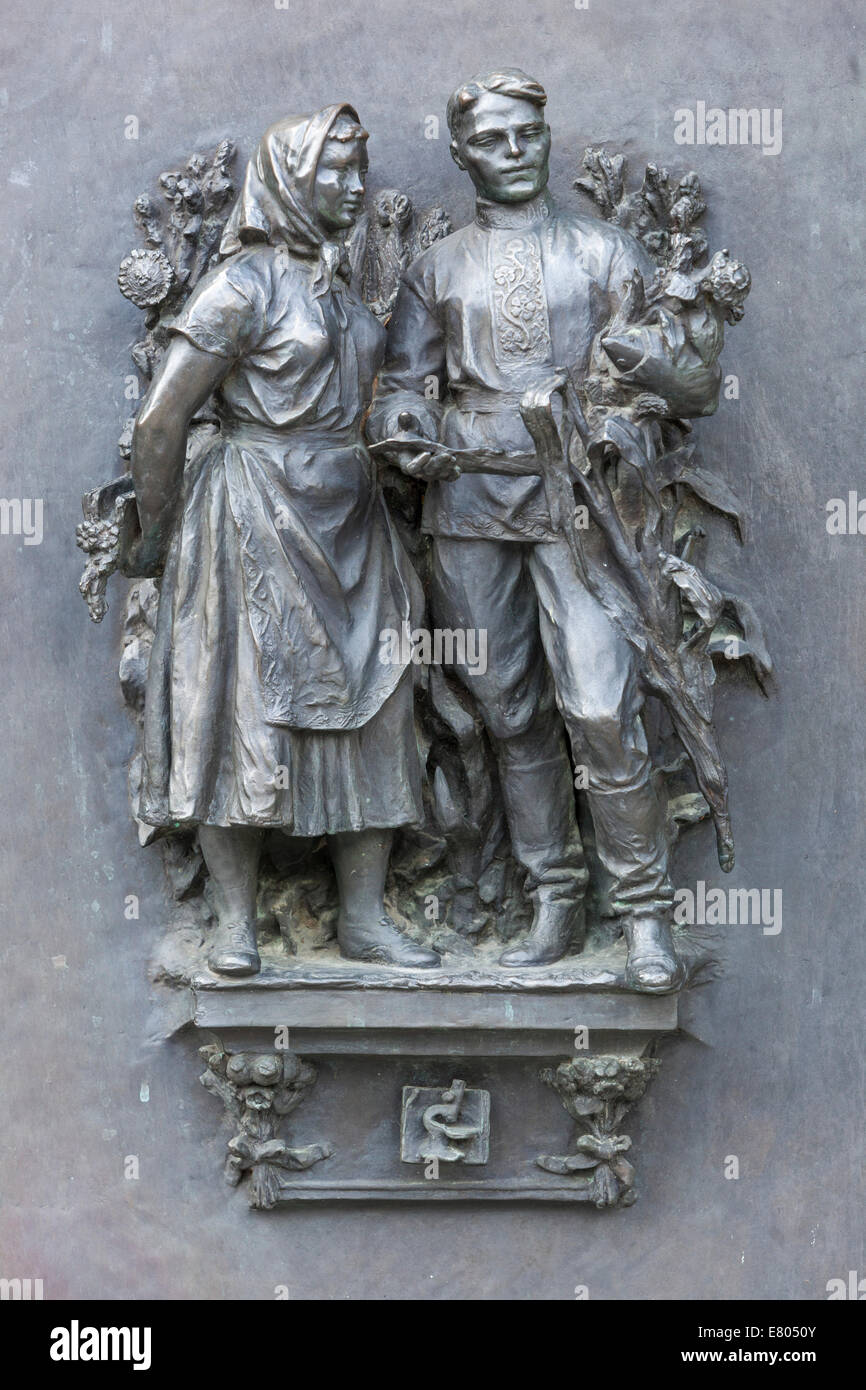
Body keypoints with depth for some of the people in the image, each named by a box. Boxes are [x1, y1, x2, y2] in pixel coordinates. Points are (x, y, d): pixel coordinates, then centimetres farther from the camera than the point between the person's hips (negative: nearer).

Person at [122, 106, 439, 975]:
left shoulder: (342, 285, 13)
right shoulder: (244, 285, -9)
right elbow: (160, 424, -10)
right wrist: (156, 535, -2)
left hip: (348, 526, 7)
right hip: (256, 527, -7)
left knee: (368, 714, 5)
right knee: (245, 708, -4)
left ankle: (364, 918, 11)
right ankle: (235, 922, 4)